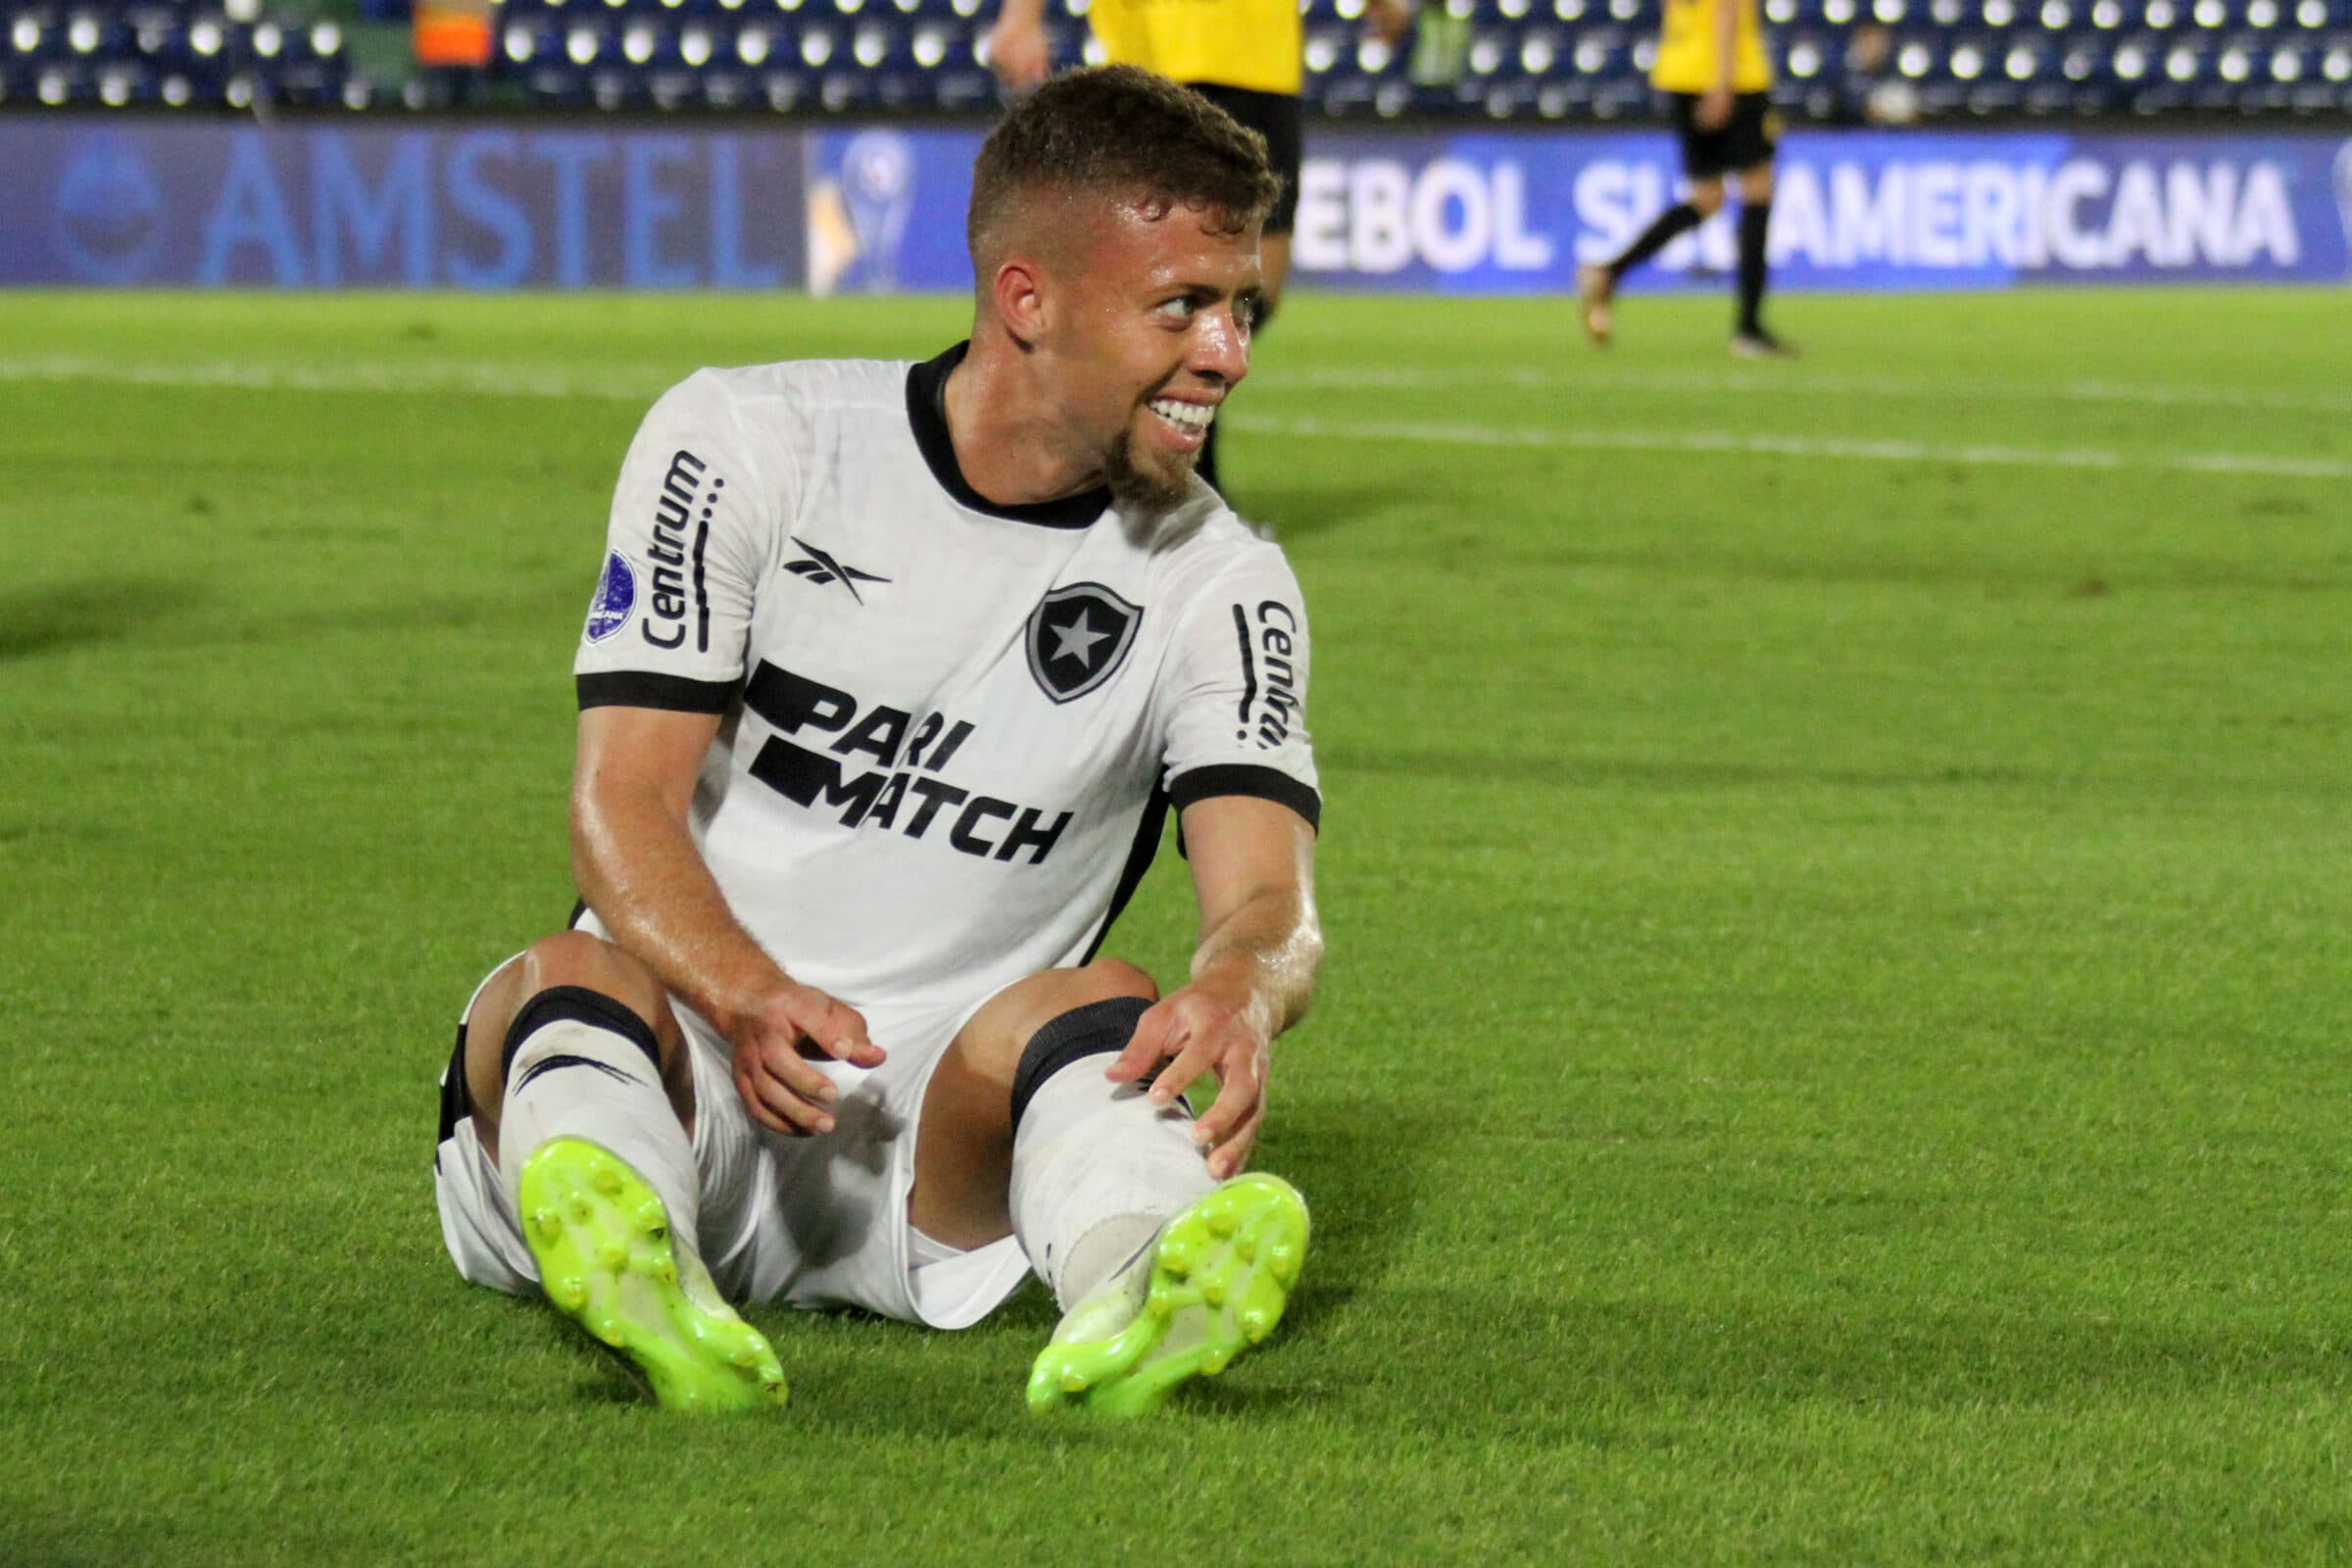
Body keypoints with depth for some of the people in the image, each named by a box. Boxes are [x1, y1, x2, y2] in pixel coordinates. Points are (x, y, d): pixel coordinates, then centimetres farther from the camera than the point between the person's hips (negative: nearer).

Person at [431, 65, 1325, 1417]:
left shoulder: (1221, 586, 5)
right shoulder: (744, 444, 1)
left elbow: (1269, 893, -9)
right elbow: (623, 797, -7)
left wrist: (1242, 992, -37)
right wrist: (744, 998, -29)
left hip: (937, 1152, 1)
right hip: (682, 1060, -1)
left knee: (1107, 1007, -28)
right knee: (580, 980, -32)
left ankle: (1133, 1300, -62)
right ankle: (636, 1270, -67)